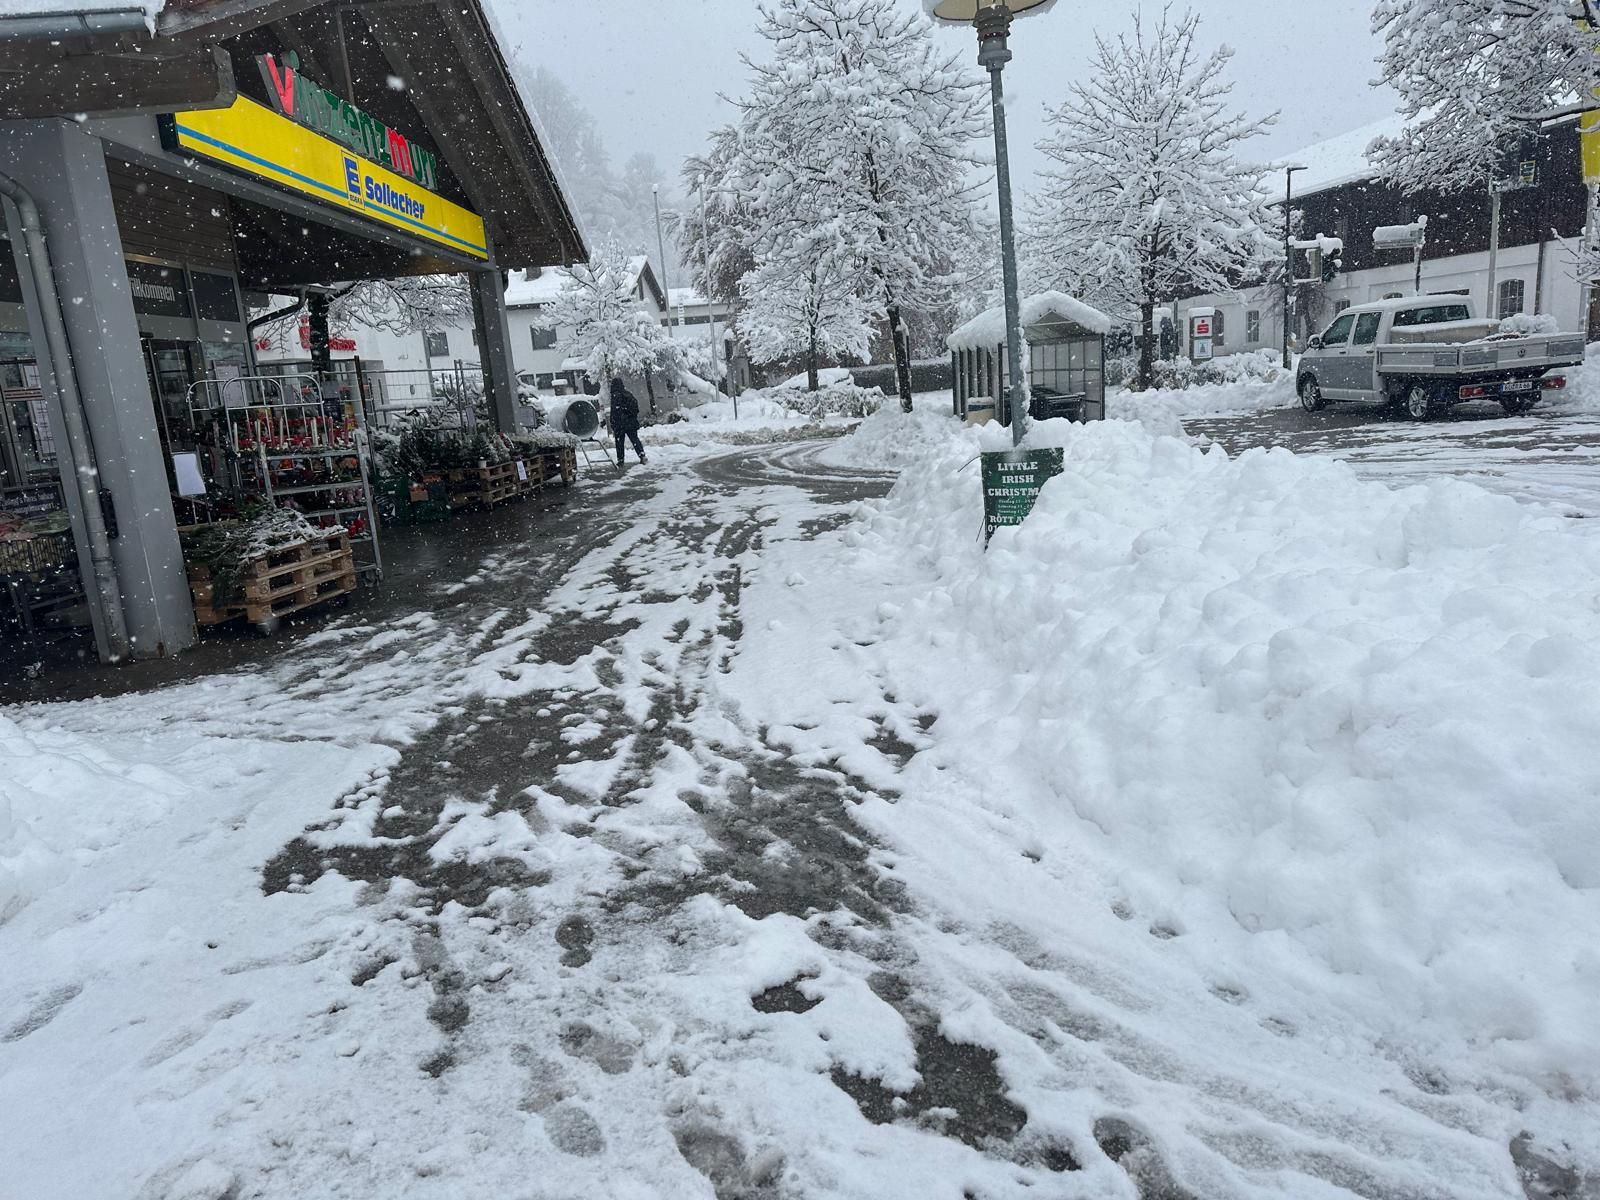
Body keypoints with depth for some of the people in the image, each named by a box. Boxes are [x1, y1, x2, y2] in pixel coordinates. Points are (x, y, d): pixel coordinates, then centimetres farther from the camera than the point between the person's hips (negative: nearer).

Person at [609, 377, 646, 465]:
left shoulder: (615, 396, -11)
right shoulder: (629, 394, 9)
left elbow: (614, 412, -14)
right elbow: (636, 408, 14)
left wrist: (613, 427, -12)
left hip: (620, 424, -5)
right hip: (632, 423, 5)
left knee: (619, 442, 5)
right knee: (635, 439, 8)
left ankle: (620, 460, 7)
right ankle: (642, 456, -6)